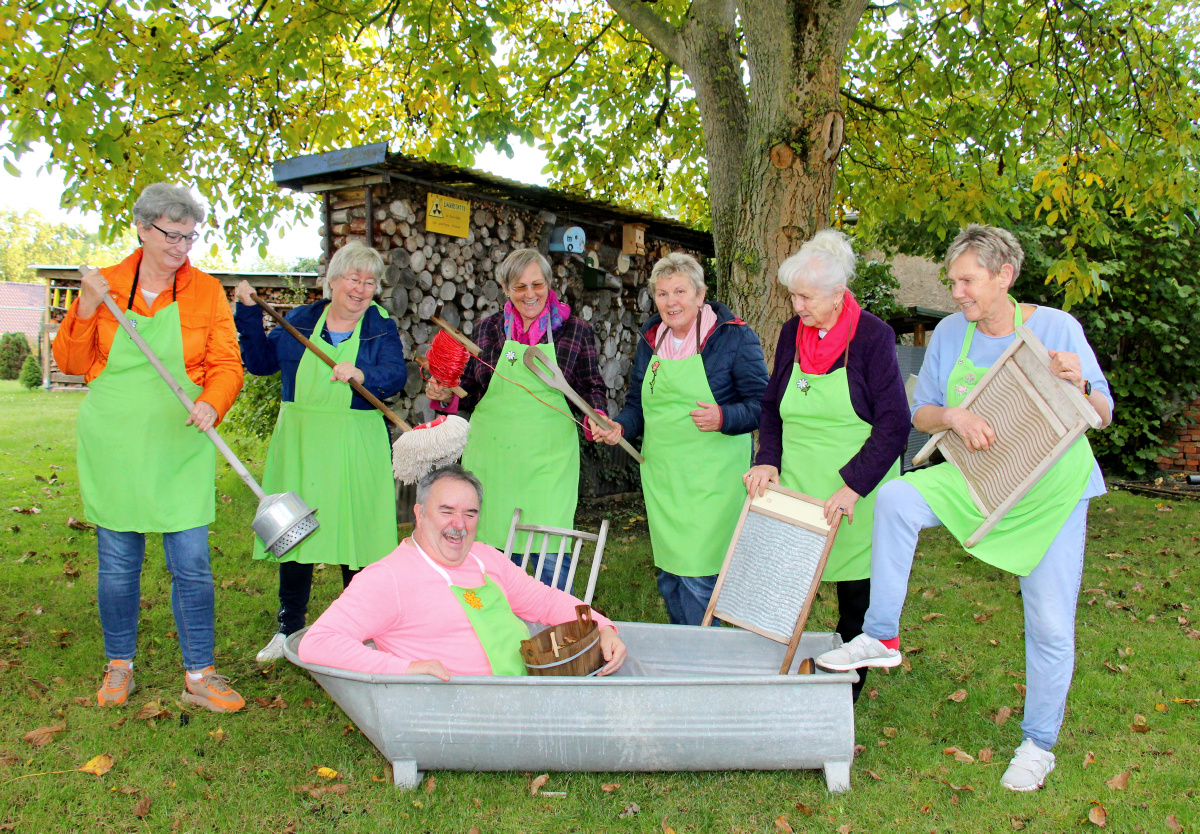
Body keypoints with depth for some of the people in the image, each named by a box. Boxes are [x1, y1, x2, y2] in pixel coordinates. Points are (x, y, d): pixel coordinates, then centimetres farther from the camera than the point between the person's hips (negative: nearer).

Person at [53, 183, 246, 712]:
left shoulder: (206, 291, 3)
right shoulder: (105, 285, 5)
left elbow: (227, 364, -1)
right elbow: (71, 363, 6)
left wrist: (211, 402, -21)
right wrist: (87, 308, -10)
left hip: (179, 445, -1)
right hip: (112, 444, 1)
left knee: (191, 564, -2)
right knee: (117, 563, 10)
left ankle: (199, 677, 10)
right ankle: (119, 667, 29)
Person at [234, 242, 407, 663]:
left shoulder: (381, 329, 2)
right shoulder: (300, 320, 8)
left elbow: (396, 375, -14)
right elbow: (260, 362, 11)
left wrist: (361, 375, -33)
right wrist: (249, 313, 3)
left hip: (355, 450, -2)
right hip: (299, 443, 2)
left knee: (356, 532, 2)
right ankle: (289, 628, 23)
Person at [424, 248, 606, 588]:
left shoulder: (575, 330, 2)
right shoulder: (488, 329, 8)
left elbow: (591, 387, 9)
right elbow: (472, 390, 14)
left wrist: (597, 415, -10)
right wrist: (446, 395, -5)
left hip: (549, 458, -2)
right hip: (492, 454, 2)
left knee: (550, 555, -4)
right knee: (493, 550, 9)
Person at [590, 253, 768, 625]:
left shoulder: (735, 336, -6)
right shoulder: (650, 339, 11)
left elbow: (762, 405, -7)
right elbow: (637, 402, 19)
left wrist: (723, 418, -25)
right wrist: (620, 427, -1)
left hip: (710, 478, -6)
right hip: (660, 474, 6)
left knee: (698, 576, -7)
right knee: (668, 574, 14)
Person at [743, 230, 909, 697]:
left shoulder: (872, 336, -9)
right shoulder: (792, 334, 6)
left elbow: (894, 424, -12)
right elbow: (772, 406, 15)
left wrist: (853, 486, -20)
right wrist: (767, 460, -1)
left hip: (856, 498, -3)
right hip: (794, 489, 4)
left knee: (856, 605, 7)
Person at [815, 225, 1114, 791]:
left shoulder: (1057, 327, -9)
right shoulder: (950, 333, -3)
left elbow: (1104, 414, -2)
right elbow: (920, 414, 1)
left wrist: (1079, 386, -25)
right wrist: (952, 416, -21)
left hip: (1051, 490, -1)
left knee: (1051, 623, 1)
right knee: (896, 498, -27)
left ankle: (1038, 744, 22)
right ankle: (880, 638, -16)